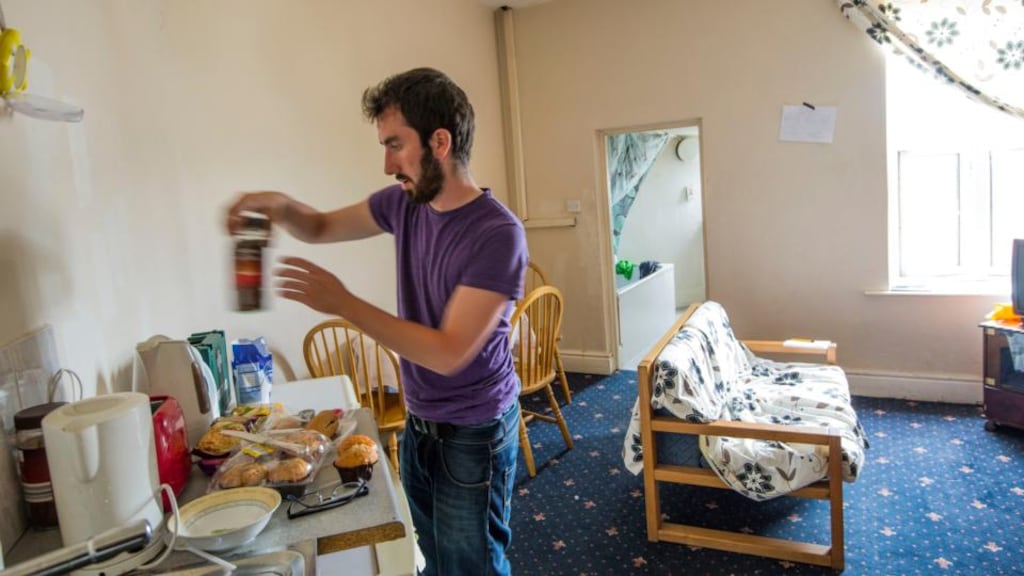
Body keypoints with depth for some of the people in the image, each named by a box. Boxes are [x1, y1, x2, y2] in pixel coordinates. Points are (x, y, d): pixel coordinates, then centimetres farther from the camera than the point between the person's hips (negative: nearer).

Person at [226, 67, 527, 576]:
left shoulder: (497, 233, -25)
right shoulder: (404, 203, -3)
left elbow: (448, 353, -27)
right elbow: (323, 228, 12)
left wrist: (343, 303, -25)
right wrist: (282, 206, -11)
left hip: (473, 436, -6)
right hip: (418, 424, 7)